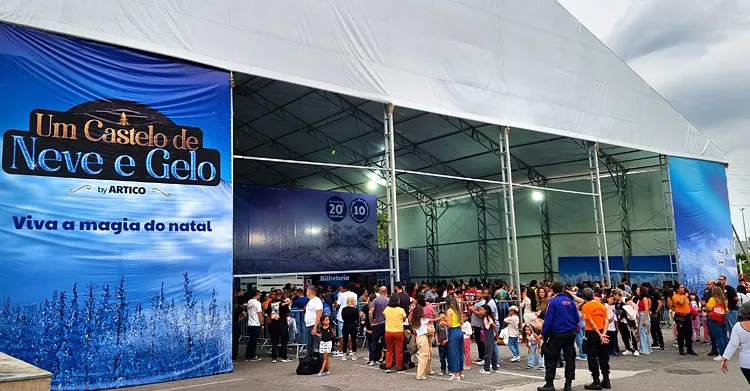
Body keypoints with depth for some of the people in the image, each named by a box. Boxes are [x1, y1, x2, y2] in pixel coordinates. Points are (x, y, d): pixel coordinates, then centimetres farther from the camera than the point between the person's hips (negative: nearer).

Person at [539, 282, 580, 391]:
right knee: (570, 358, 11)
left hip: (557, 334, -5)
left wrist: (544, 334, -8)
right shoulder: (571, 301, 3)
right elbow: (577, 319, 4)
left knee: (551, 359, 3)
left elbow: (548, 320, -15)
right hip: (570, 334, 5)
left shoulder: (552, 301, -12)